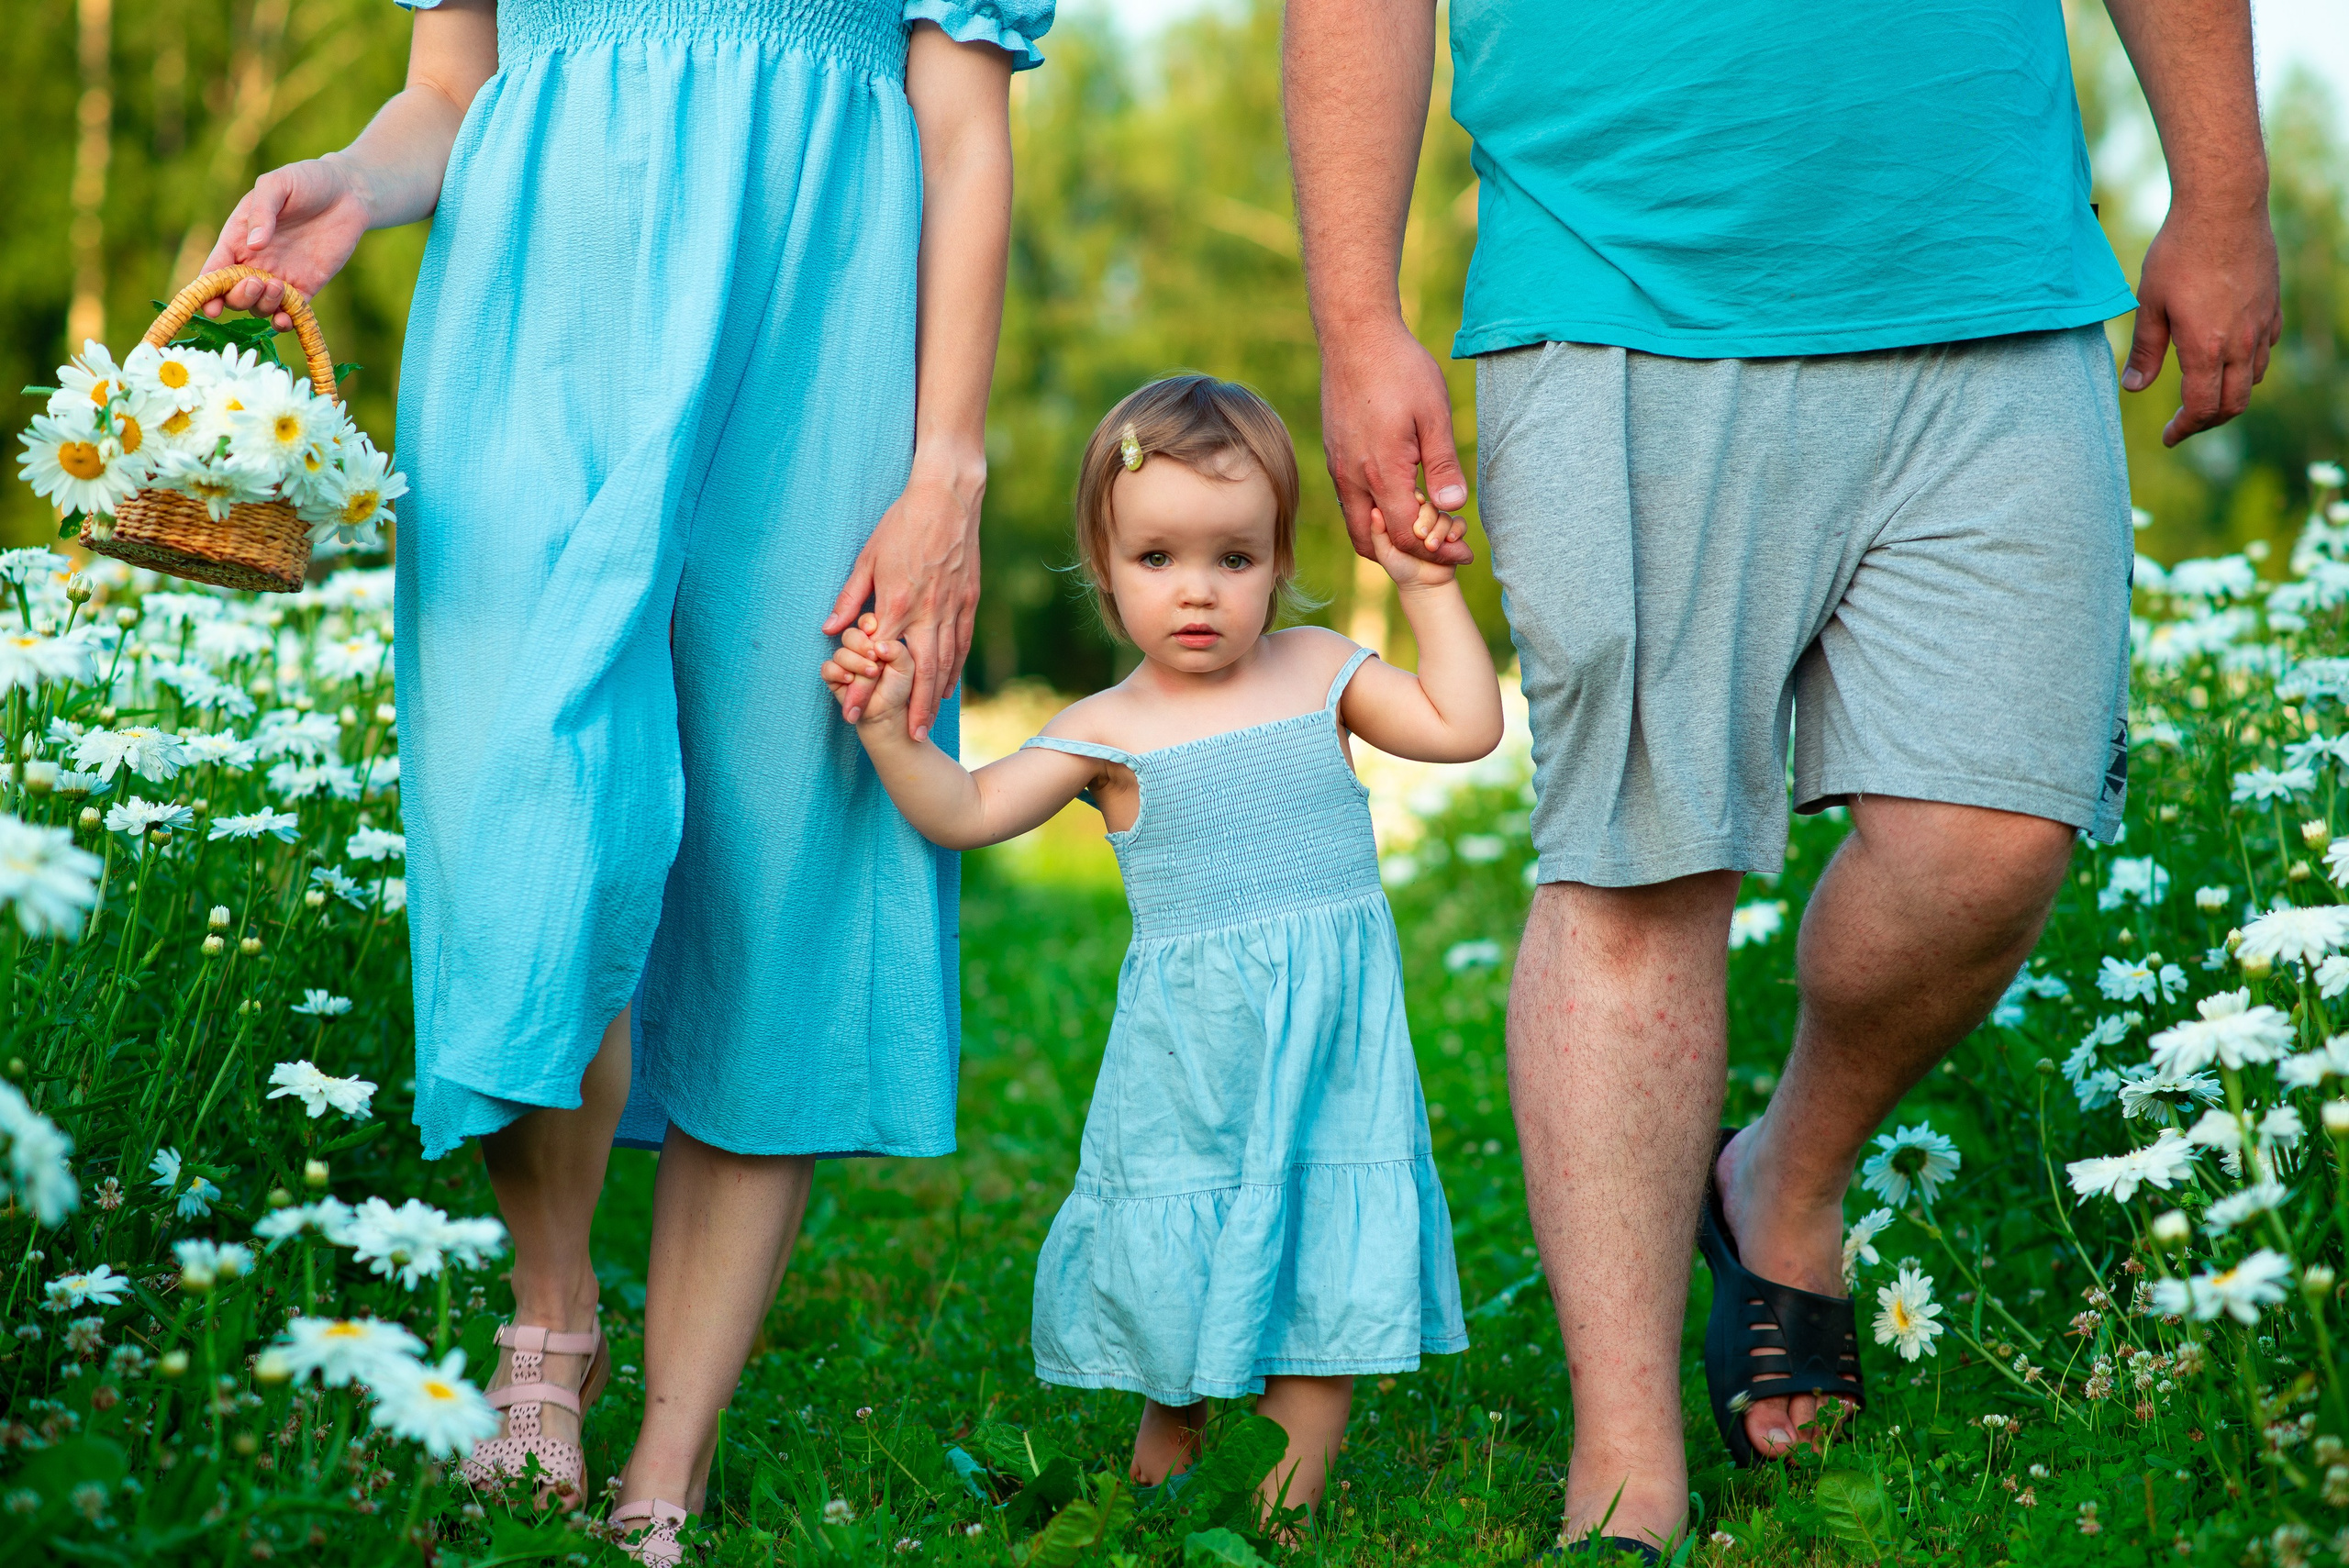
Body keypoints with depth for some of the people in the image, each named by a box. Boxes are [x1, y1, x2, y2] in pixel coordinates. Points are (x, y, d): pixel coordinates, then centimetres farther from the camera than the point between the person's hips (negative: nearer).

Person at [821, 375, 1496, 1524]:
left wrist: (1428, 592, 1)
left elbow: (1467, 727, 4)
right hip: (1194, 1044, -2)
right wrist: (892, 728, -18)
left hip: (1336, 1038, 2)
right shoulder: (1110, 729, 0)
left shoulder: (1317, 672, 7)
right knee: (1186, 1258, 5)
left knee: (1324, 1264, 2)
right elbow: (969, 812, -5)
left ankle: (1285, 1500, 13)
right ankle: (1161, 1464, 27)